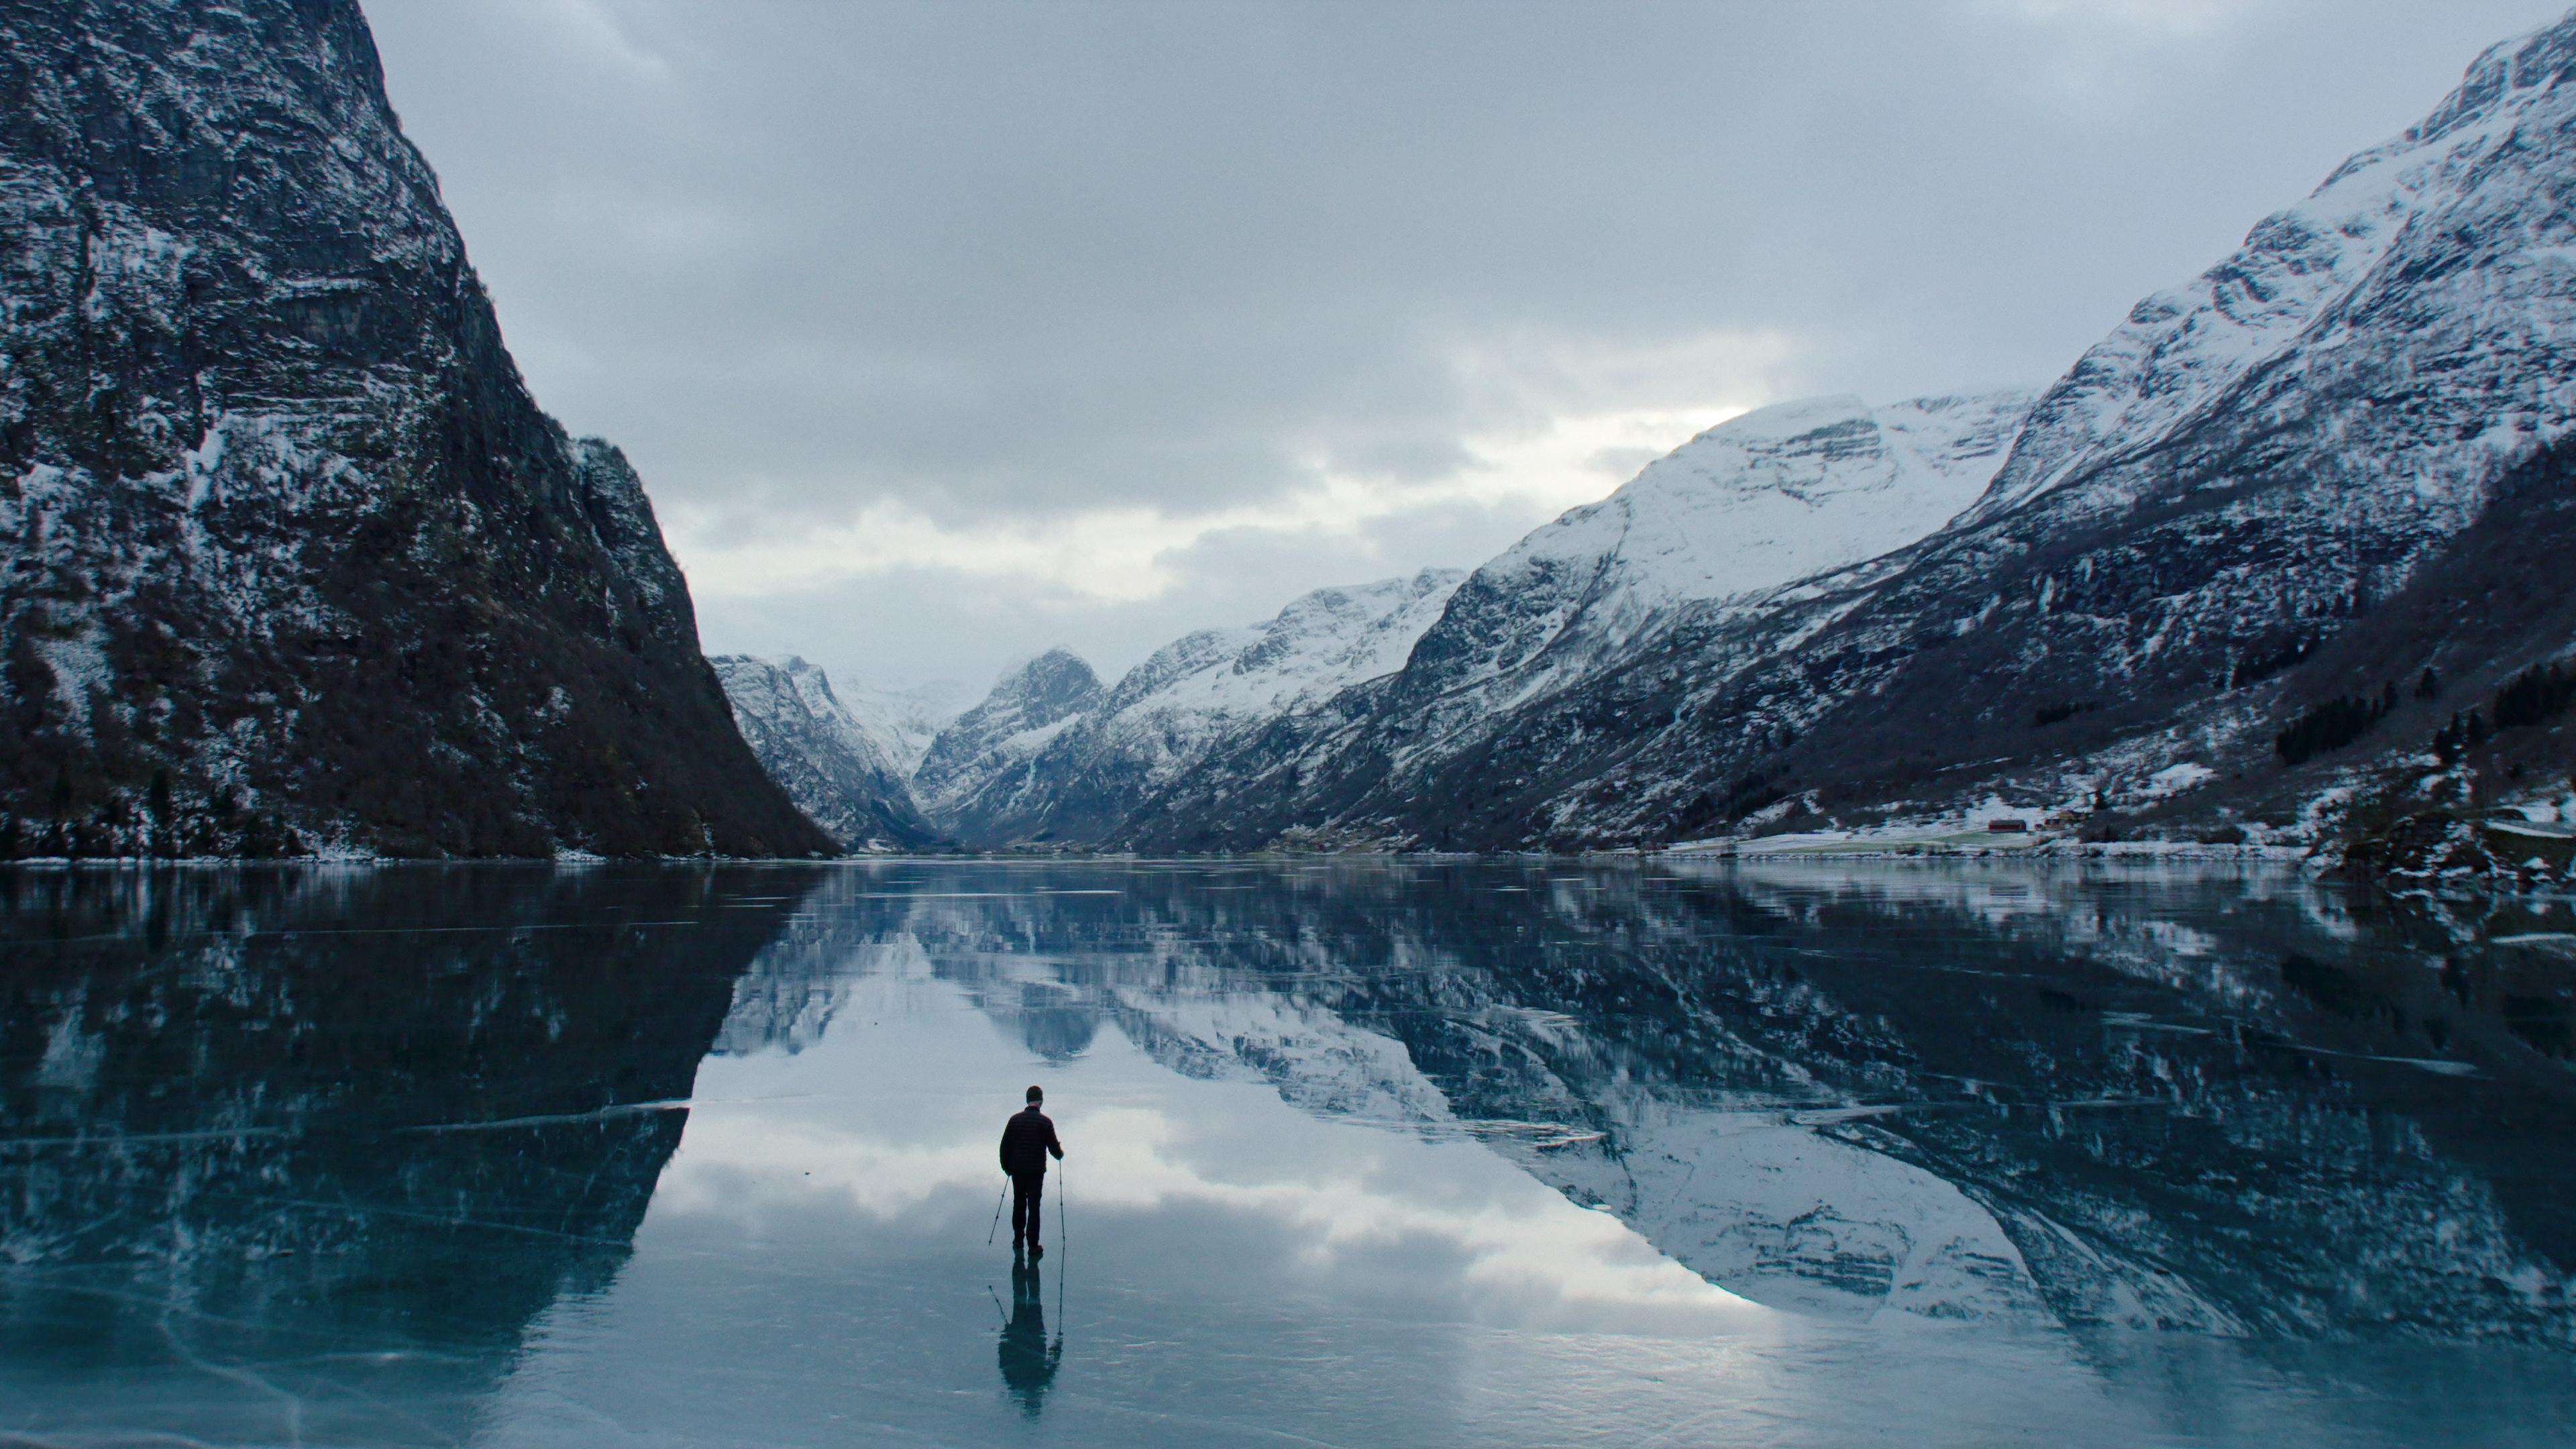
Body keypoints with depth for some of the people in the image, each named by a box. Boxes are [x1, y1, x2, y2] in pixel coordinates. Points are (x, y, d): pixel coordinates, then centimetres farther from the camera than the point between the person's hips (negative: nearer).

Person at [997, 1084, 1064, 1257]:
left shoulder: (1015, 1119, -1)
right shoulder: (1045, 1122, -8)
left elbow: (1005, 1146, 2)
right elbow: (1054, 1147, -4)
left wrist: (1006, 1166, 15)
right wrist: (1060, 1154, 19)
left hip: (1017, 1170, 3)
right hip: (1036, 1171, -2)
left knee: (1018, 1204, 17)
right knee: (1033, 1207, 1)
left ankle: (1018, 1240, 25)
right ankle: (1033, 1246, 0)